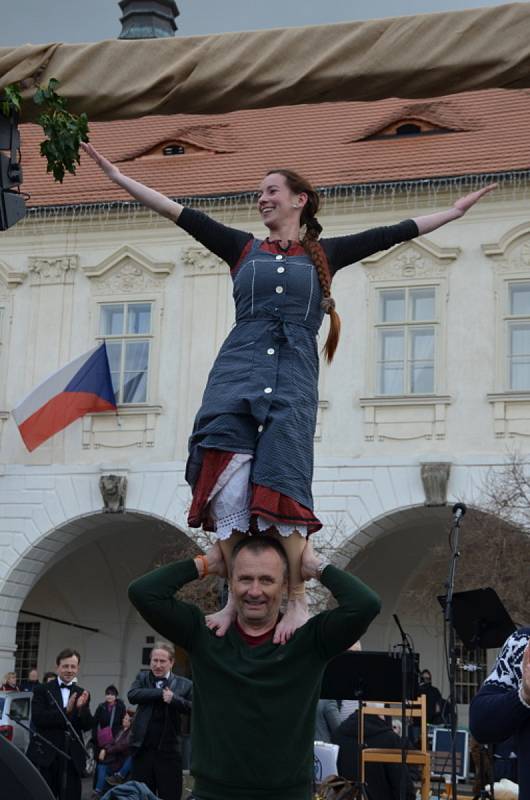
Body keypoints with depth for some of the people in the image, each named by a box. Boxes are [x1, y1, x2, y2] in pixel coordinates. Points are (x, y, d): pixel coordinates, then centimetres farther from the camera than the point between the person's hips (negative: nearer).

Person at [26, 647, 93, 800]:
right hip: (45, 755, -3)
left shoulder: (81, 694, 12)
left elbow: (87, 726, 6)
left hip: (72, 757, 3)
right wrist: (66, 710, -20)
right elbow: (37, 719, -11)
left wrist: (81, 708, -14)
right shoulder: (42, 690, 2)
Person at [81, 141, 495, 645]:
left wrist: (457, 209, 20)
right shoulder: (243, 249, 20)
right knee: (225, 485, -13)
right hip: (236, 370, 2)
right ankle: (235, 598, -8)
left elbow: (394, 233, 19)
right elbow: (174, 211, 18)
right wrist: (115, 174, 15)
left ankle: (298, 600, -9)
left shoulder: (324, 254, 18)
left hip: (294, 376, -1)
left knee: (280, 486, -15)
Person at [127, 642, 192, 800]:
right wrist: (161, 693, -15)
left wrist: (174, 698, -23)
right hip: (142, 748, 2)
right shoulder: (142, 677, 8)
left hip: (168, 751, -2)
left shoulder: (184, 684, 1)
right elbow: (132, 695, -10)